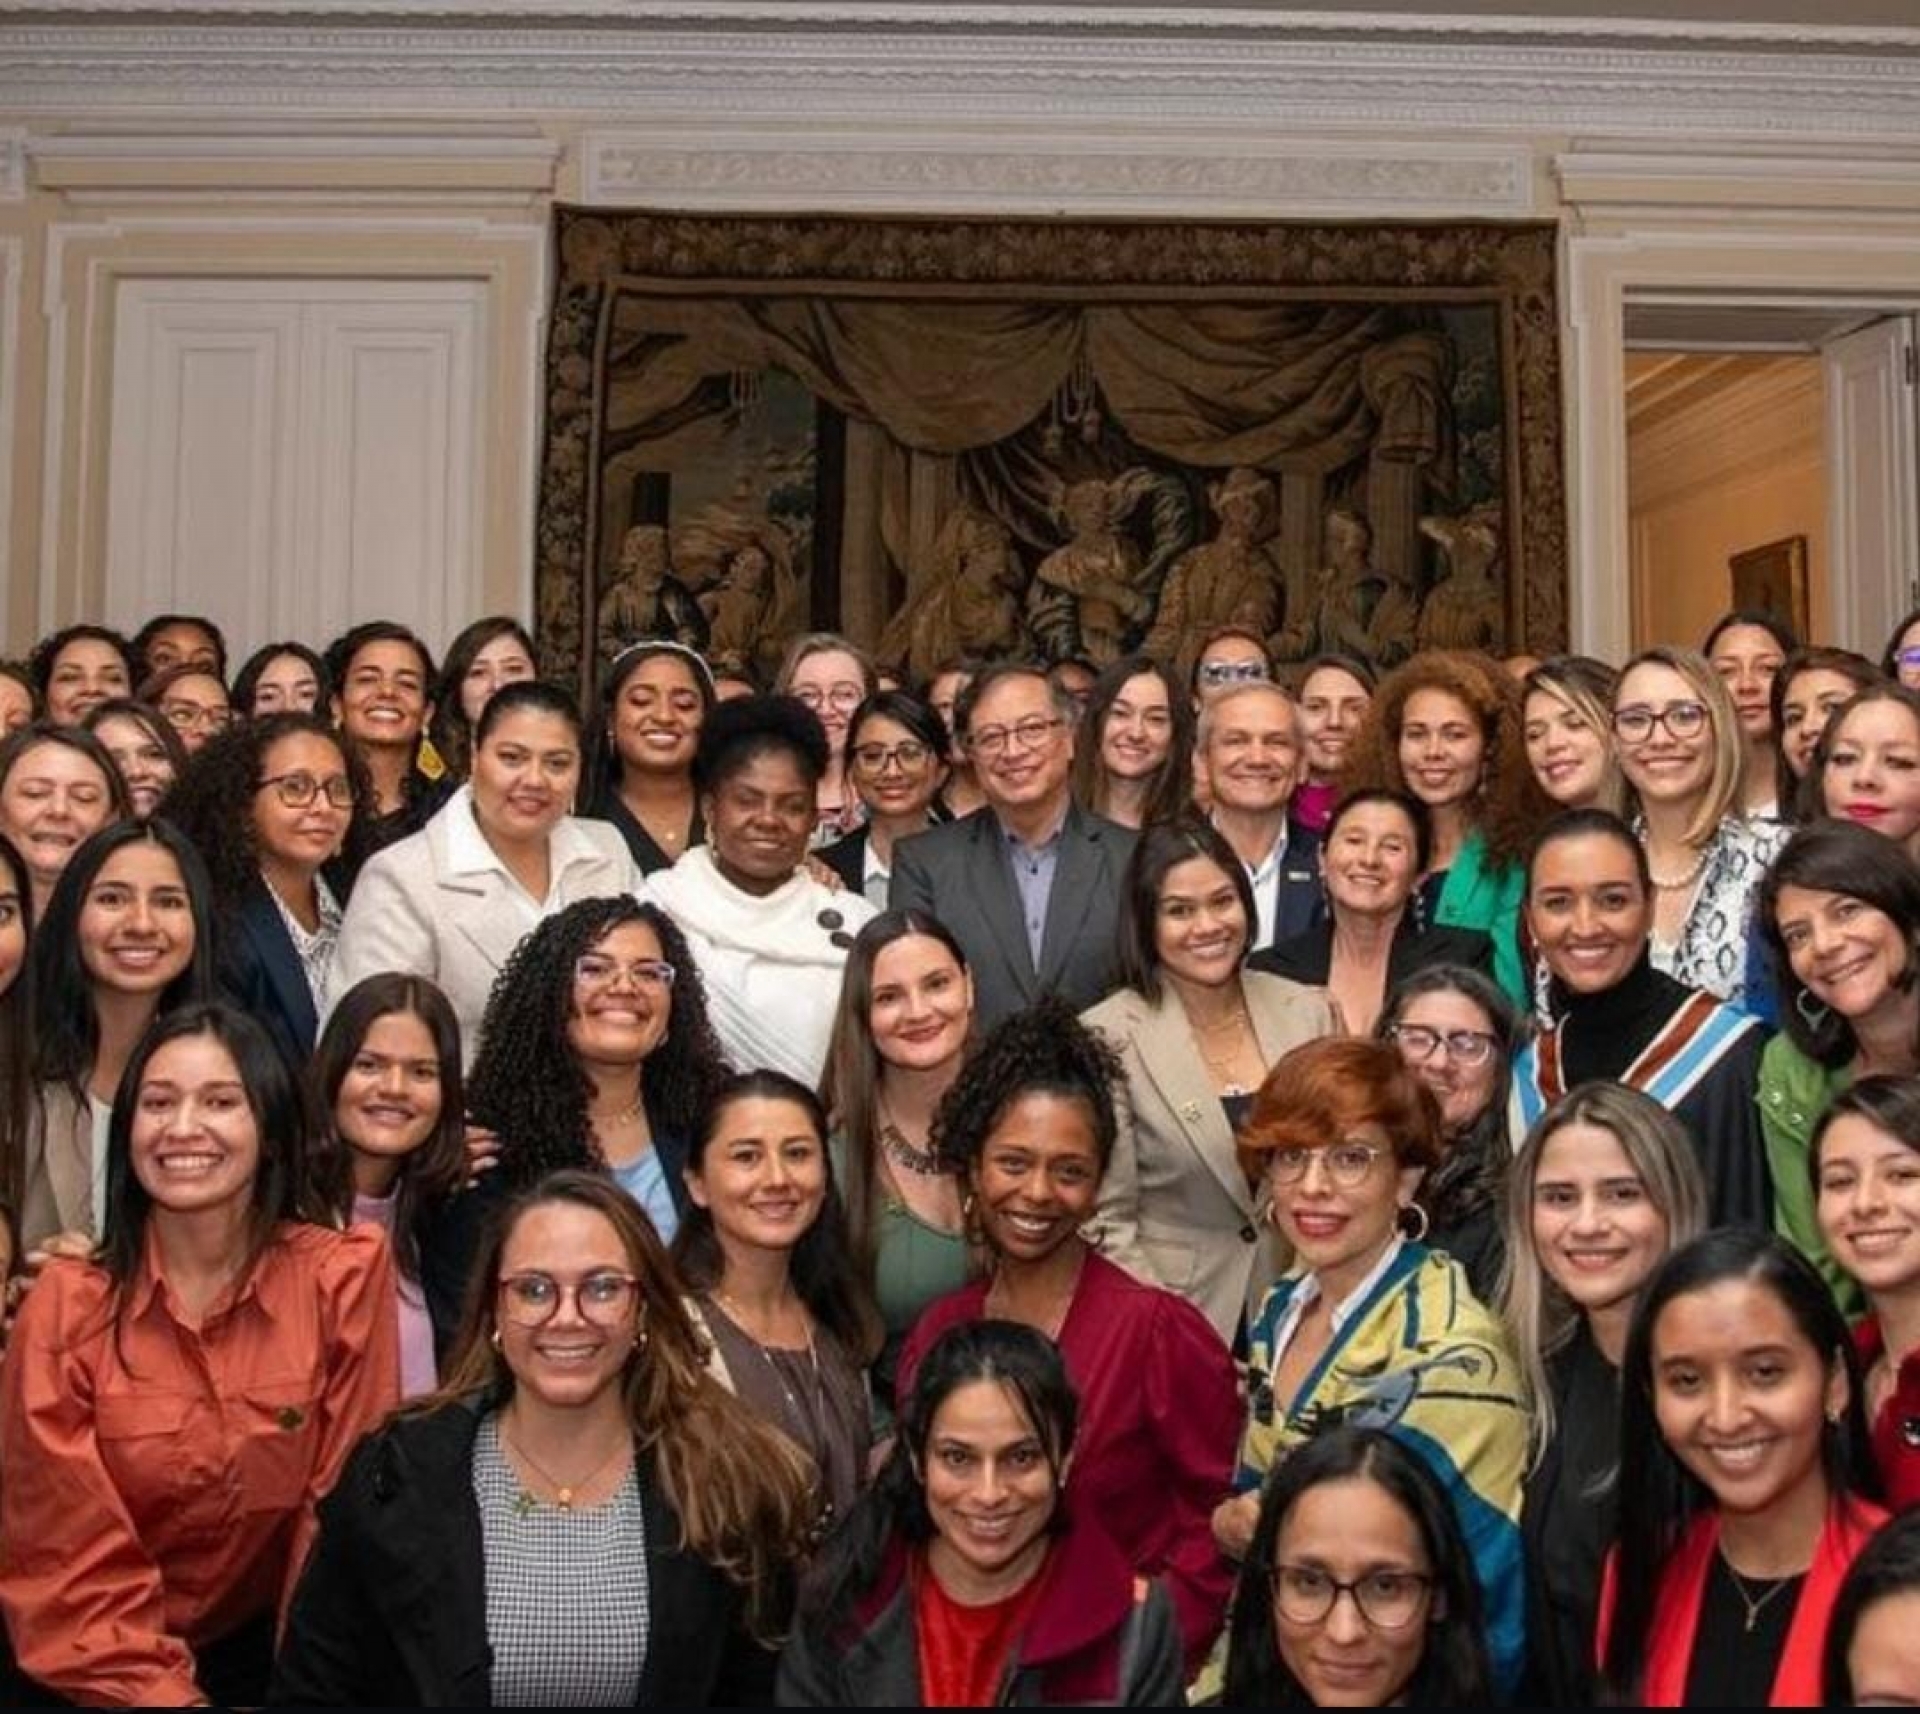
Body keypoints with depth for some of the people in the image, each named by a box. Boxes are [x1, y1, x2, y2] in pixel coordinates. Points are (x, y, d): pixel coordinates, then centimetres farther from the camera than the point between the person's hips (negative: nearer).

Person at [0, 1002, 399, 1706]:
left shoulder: (346, 1277, -8)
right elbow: (65, 1562, -6)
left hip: (270, 1654, 1)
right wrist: (166, 1694, -15)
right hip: (105, 1675, 0)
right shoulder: (65, 1305, -6)